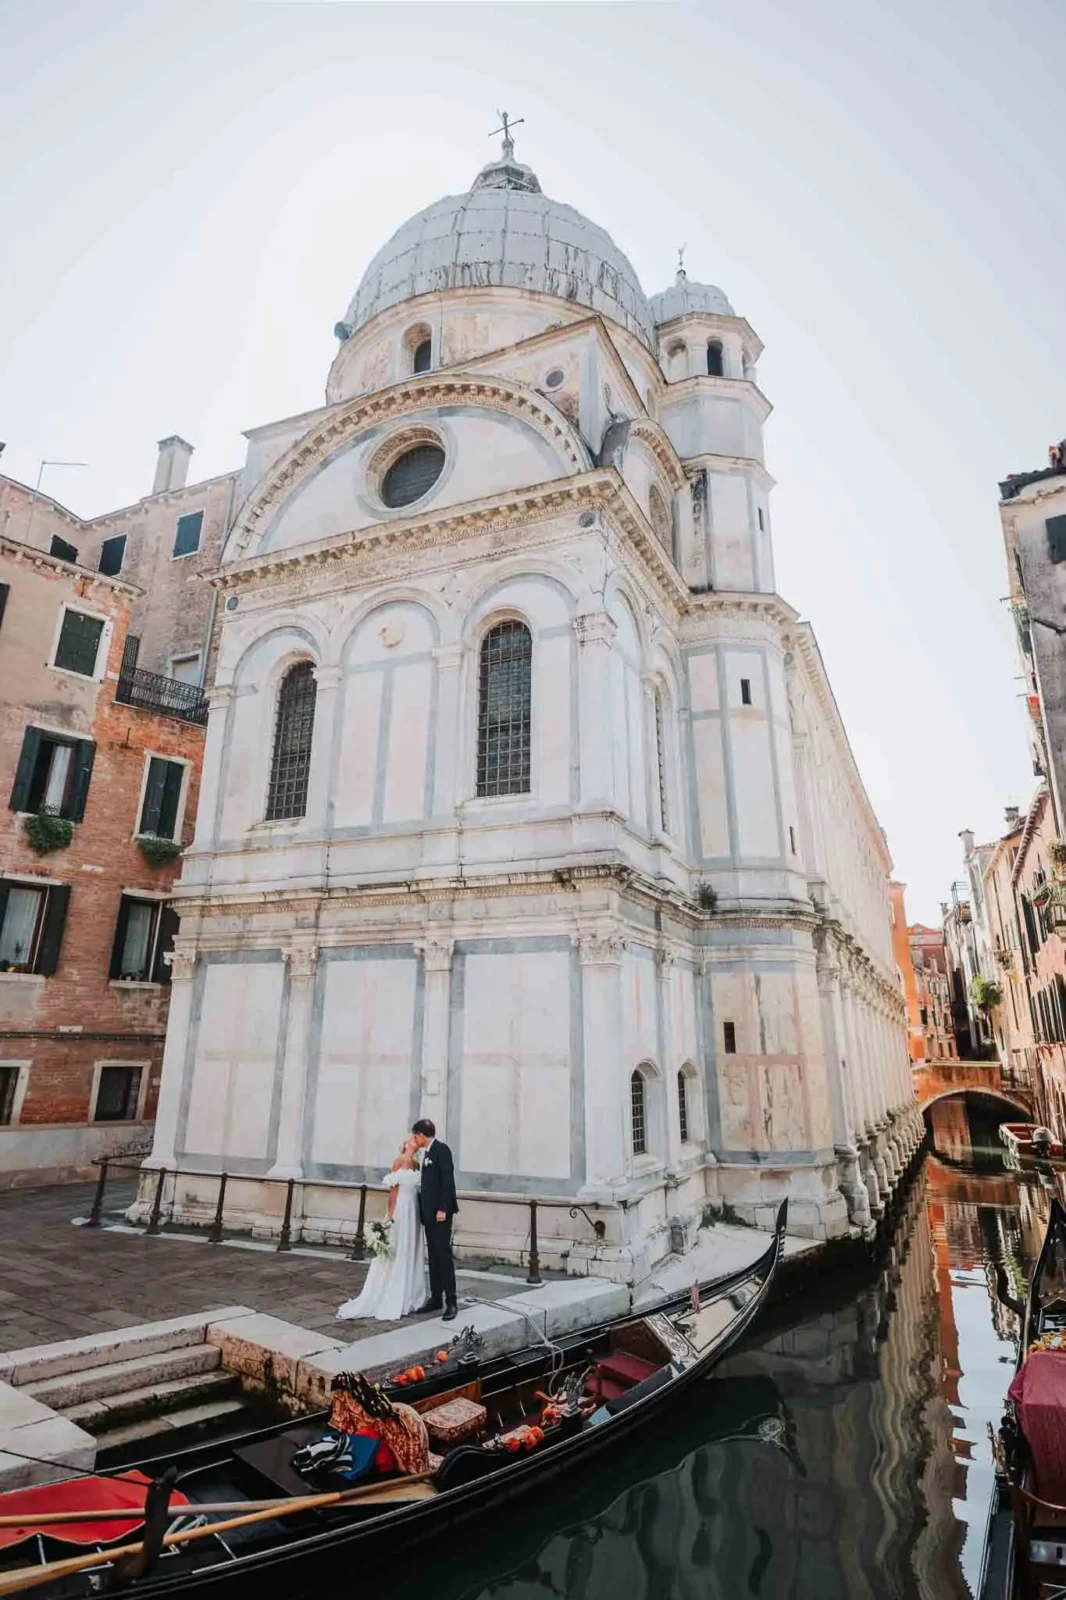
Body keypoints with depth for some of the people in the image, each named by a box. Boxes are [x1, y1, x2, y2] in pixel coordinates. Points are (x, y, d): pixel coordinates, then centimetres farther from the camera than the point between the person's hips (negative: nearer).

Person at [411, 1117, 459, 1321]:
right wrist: (424, 1209, 15)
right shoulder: (426, 1153, 13)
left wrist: (442, 1209, -21)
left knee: (444, 1255, -6)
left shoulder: (442, 1150, -13)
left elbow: (448, 1181, -18)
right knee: (433, 1256, 13)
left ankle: (450, 1302, -2)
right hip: (429, 1212, 9)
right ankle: (435, 1298, 20)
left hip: (440, 1211, -9)